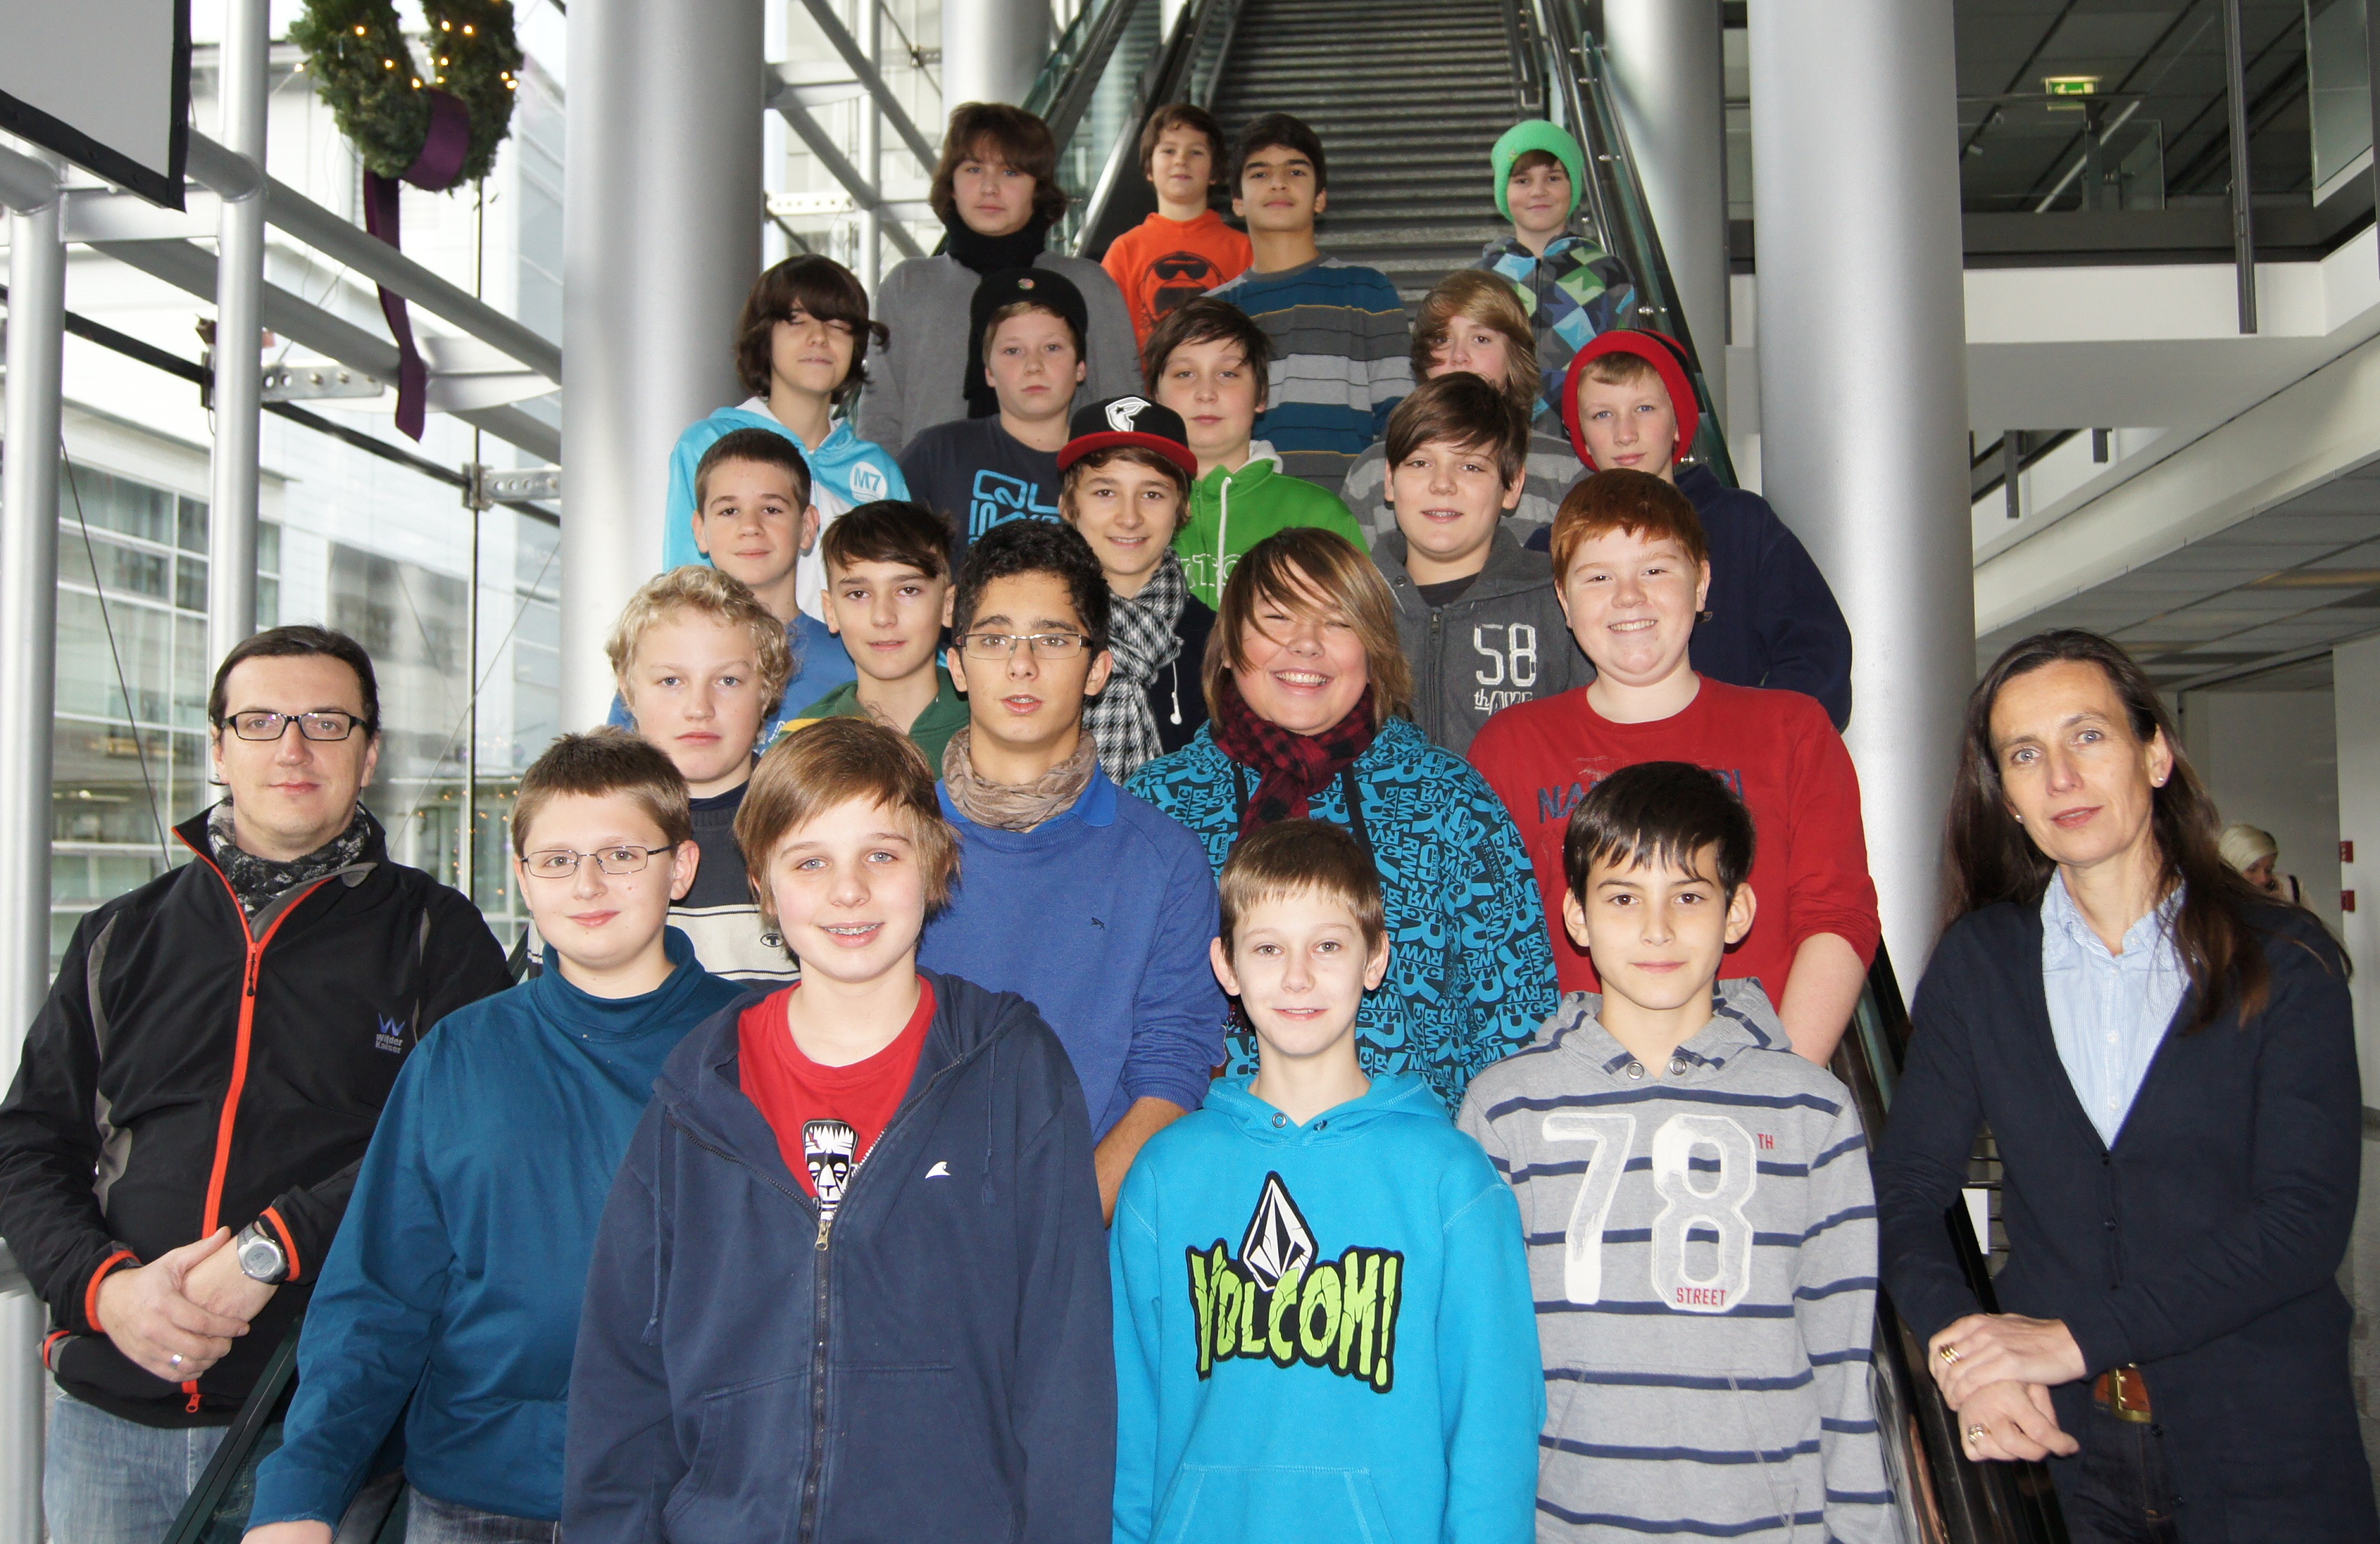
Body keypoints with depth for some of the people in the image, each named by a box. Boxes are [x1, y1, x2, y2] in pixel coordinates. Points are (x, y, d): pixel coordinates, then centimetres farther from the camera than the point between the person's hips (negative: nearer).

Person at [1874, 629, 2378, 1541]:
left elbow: (2306, 1218, -12)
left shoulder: (2283, 960, -4)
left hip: (2265, 1442, -1)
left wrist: (2078, 1335, -19)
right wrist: (1963, 1353, -18)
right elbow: (1906, 1186, 0)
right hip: (2054, 1433, 2)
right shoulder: (1977, 963, 3)